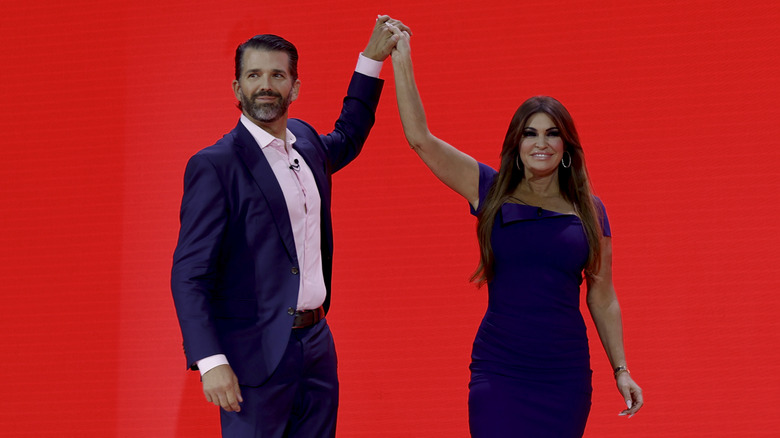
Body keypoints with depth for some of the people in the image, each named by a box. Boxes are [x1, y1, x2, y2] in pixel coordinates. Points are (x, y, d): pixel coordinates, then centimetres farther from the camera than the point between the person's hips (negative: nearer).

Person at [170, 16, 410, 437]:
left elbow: (346, 140, 37)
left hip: (316, 343, 7)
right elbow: (189, 275, -14)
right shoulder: (214, 165, -11)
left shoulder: (305, 141, 11)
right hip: (256, 354, -7)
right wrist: (211, 362, -24)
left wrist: (372, 58, 30)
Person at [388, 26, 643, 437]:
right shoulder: (491, 192, 3)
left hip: (566, 375, 2)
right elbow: (420, 138, -4)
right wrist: (402, 60, -6)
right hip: (498, 372, -2)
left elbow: (602, 299, 11)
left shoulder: (589, 211, 7)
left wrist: (621, 370, 6)